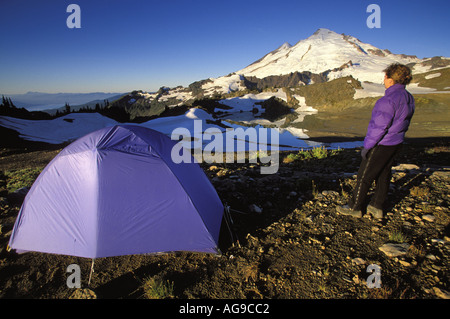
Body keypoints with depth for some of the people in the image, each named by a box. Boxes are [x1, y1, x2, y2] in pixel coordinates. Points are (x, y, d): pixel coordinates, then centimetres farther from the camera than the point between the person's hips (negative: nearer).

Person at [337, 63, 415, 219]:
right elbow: (403, 123, 14)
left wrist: (367, 146, -17)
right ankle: (377, 207, 28)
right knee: (384, 175, 17)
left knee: (365, 176, 3)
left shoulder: (389, 99, -24)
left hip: (381, 145, -9)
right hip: (396, 143, 9)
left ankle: (354, 207, 15)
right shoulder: (408, 98, 6)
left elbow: (379, 126, -24)